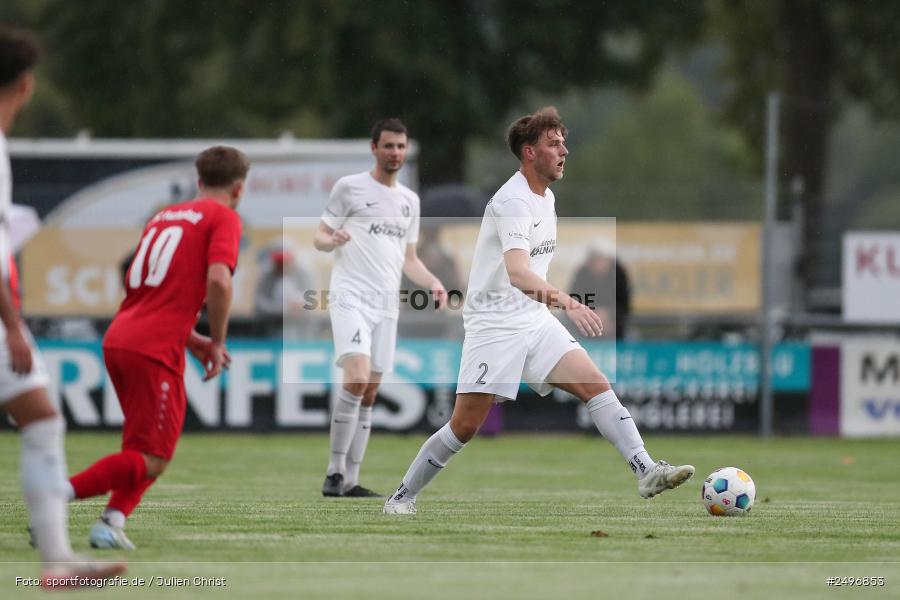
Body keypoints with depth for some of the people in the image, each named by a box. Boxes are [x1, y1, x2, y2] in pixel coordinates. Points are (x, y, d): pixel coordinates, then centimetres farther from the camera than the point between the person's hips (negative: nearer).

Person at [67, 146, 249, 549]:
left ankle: (112, 521, 5)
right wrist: (217, 342, -5)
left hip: (118, 339, 8)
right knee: (152, 460, -5)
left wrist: (191, 340, 25)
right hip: (155, 350, -8)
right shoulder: (224, 218, -1)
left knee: (147, 448, 22)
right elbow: (218, 280, -17)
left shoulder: (164, 216, 21)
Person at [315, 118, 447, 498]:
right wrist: (333, 240, -21)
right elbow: (319, 238, 2)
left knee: (368, 395, 4)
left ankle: (350, 480, 8)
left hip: (386, 303, 6)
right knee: (356, 379, -23)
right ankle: (335, 470, -16)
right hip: (350, 296, -6)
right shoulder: (349, 187, 1)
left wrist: (433, 283, 4)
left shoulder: (410, 200, 17)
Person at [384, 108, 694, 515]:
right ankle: (403, 495, 12)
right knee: (466, 425, -5)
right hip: (494, 324, -7)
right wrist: (566, 302, -51)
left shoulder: (545, 197, 9)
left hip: (535, 320, 7)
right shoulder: (513, 201, -20)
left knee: (596, 385, -11)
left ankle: (645, 471, -18)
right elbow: (517, 272, -37)